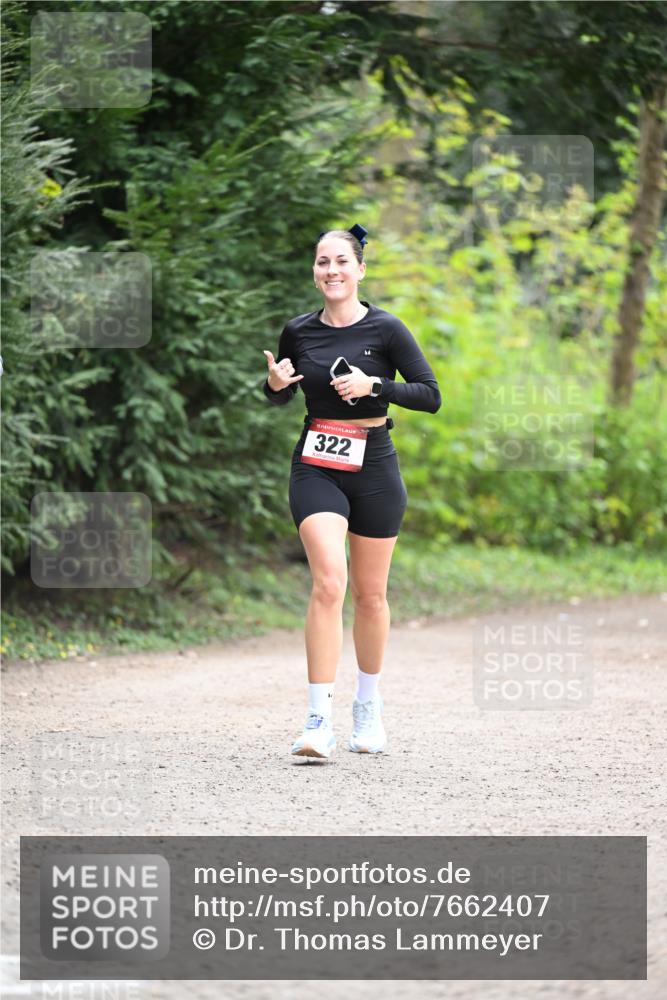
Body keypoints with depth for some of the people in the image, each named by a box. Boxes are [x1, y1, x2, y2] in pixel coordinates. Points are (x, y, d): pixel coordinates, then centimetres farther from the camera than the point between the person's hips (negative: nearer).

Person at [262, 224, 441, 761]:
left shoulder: (385, 329, -4)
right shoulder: (298, 332, 3)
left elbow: (431, 396, -6)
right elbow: (281, 394, 19)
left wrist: (374, 385, -19)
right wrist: (276, 383, -5)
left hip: (374, 468, 0)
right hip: (317, 469, 0)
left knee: (370, 594, 9)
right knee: (329, 581, -19)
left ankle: (369, 705, 31)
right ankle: (319, 719, -22)